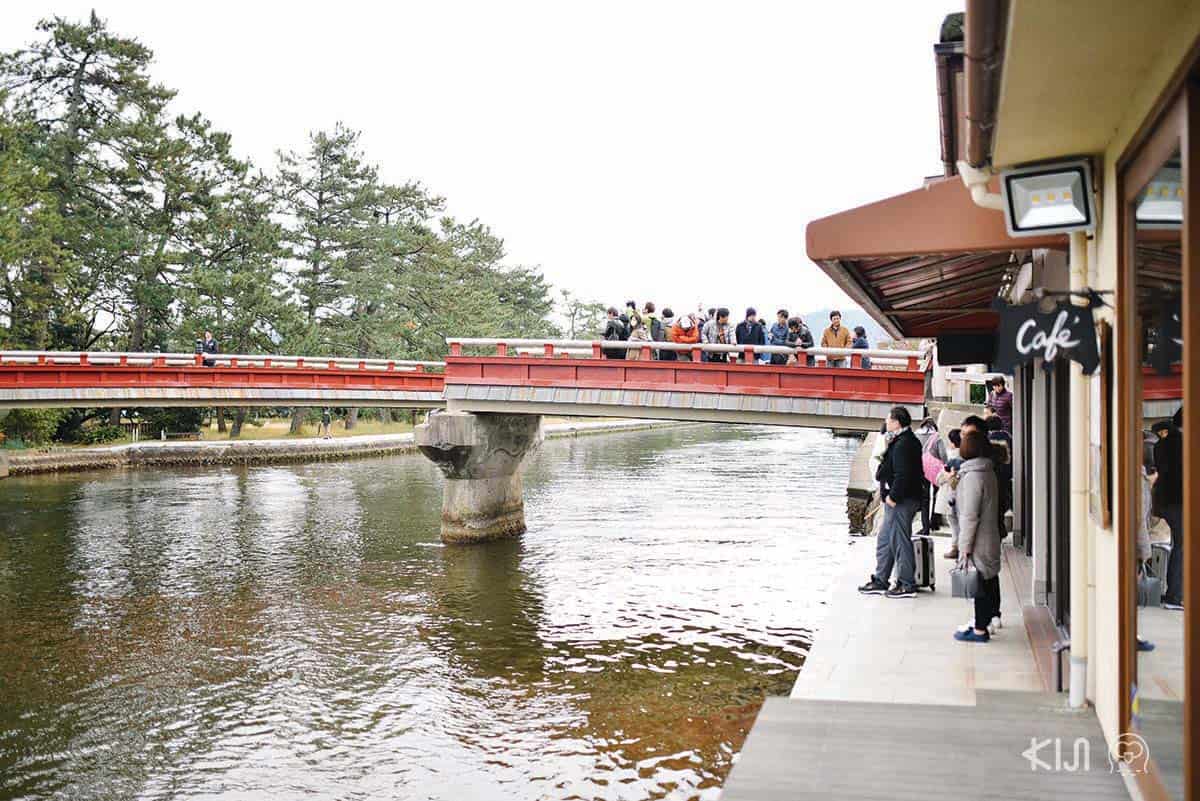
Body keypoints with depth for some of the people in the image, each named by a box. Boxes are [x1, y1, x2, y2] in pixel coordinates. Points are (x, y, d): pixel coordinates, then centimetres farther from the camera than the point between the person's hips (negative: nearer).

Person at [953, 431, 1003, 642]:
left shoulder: (972, 476, -20)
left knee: (980, 584, -2)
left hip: (978, 542, -9)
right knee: (990, 578, 19)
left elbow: (969, 516, -21)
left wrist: (964, 547, -18)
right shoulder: (988, 472, 9)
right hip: (991, 537, 9)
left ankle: (980, 629, 5)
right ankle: (993, 617, 32)